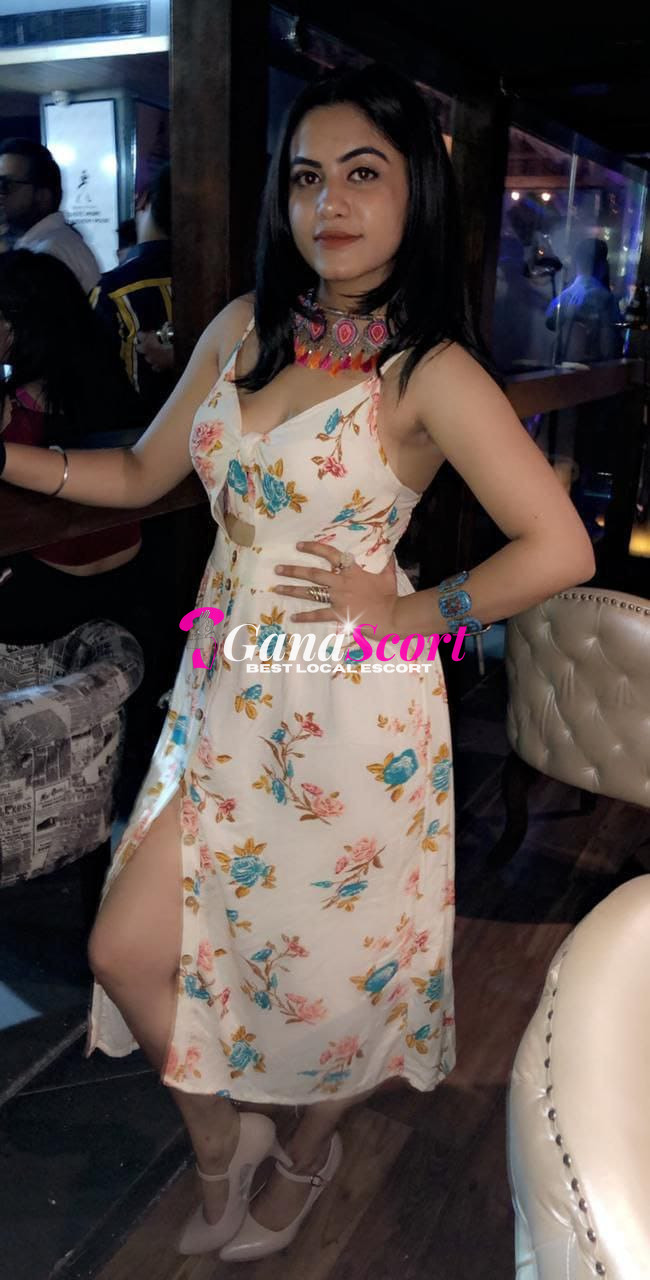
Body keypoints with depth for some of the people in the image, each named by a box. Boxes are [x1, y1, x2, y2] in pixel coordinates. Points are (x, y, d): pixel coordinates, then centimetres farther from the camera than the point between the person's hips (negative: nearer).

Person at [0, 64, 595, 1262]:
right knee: (128, 953, 9)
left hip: (350, 705, -5)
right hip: (225, 690, 6)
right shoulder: (244, 328, 4)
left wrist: (401, 612, -15)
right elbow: (141, 474, 11)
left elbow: (560, 549, -18)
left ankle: (309, 1152, 49)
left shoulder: (433, 374, -12)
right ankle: (222, 1147, 39)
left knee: (326, 964, 14)